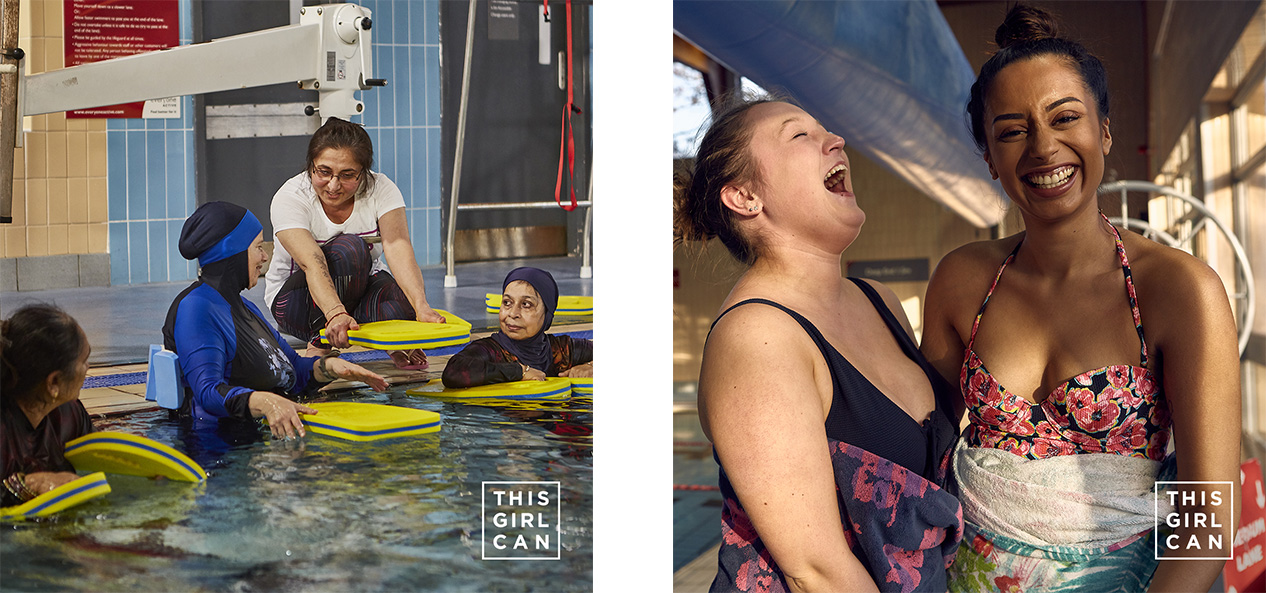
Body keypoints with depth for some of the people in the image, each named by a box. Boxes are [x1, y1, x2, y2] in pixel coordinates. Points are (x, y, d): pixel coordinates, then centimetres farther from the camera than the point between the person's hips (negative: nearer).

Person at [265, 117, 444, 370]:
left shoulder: (381, 190, -15)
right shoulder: (289, 198, -23)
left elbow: (398, 247, -30)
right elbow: (312, 264, -38)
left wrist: (421, 307, -47)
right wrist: (335, 314, -57)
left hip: (359, 288, 2)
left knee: (409, 294, -33)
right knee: (349, 248, -34)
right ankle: (320, 344, -21)